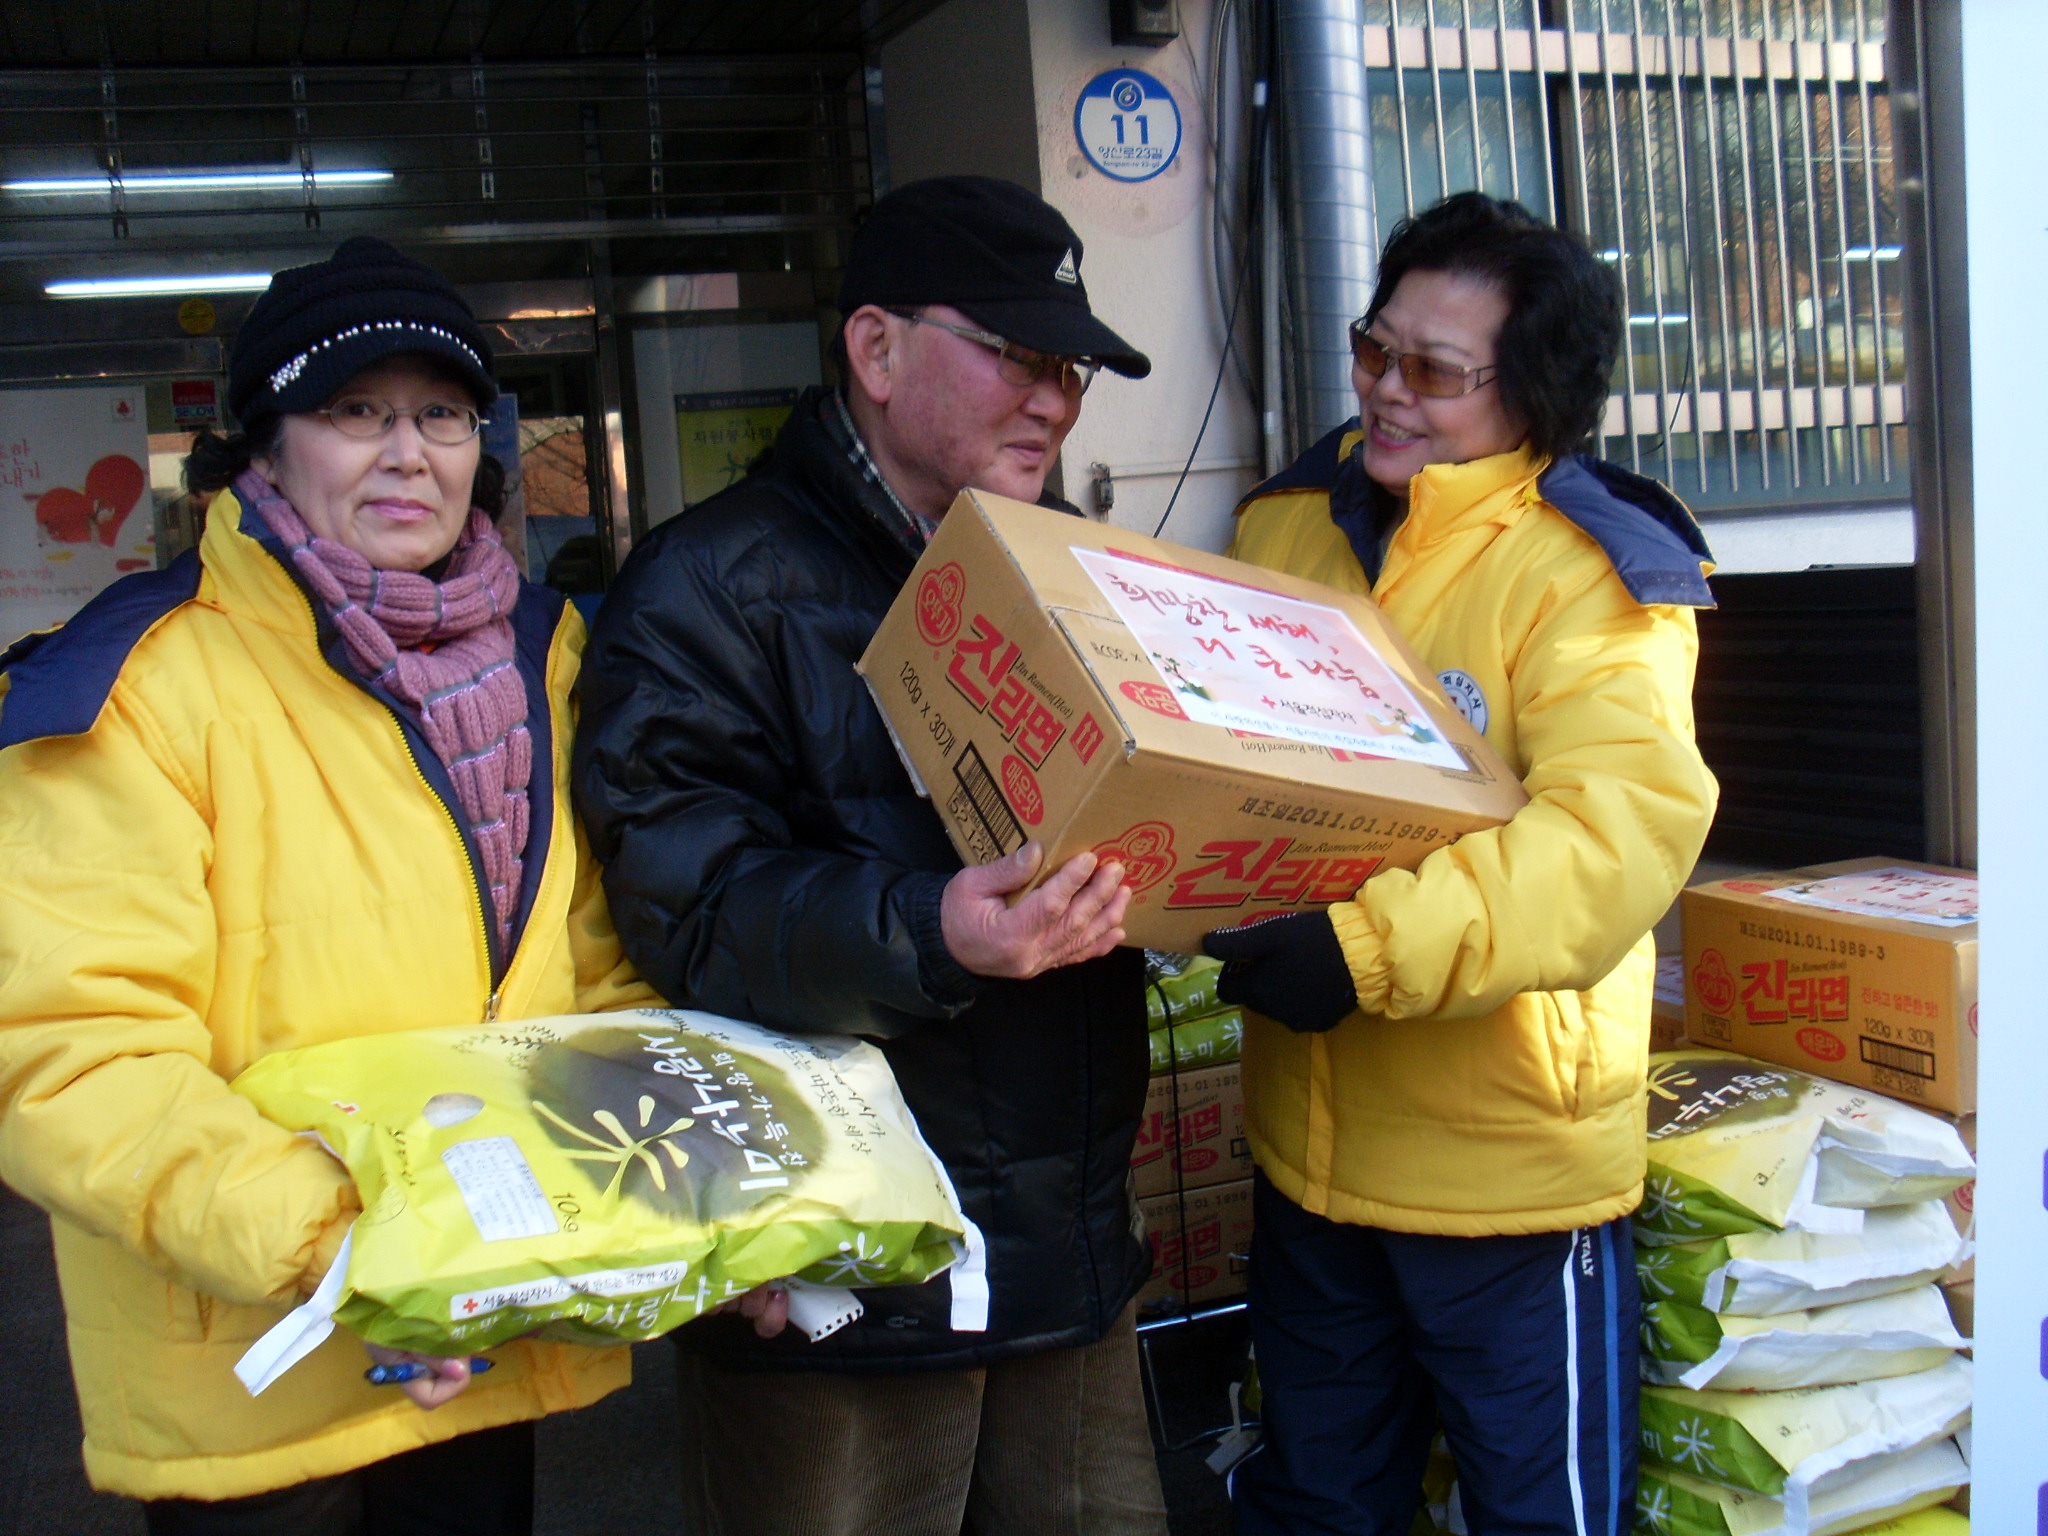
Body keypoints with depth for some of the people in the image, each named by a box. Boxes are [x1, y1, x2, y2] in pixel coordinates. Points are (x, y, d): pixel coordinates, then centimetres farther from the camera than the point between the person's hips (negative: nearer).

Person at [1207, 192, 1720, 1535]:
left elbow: (1621, 832, -30)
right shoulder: (1286, 524, 2)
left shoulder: (1589, 572, -16)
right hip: (1309, 1141, 6)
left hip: (1511, 1158, -5)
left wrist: (1373, 945, -40)